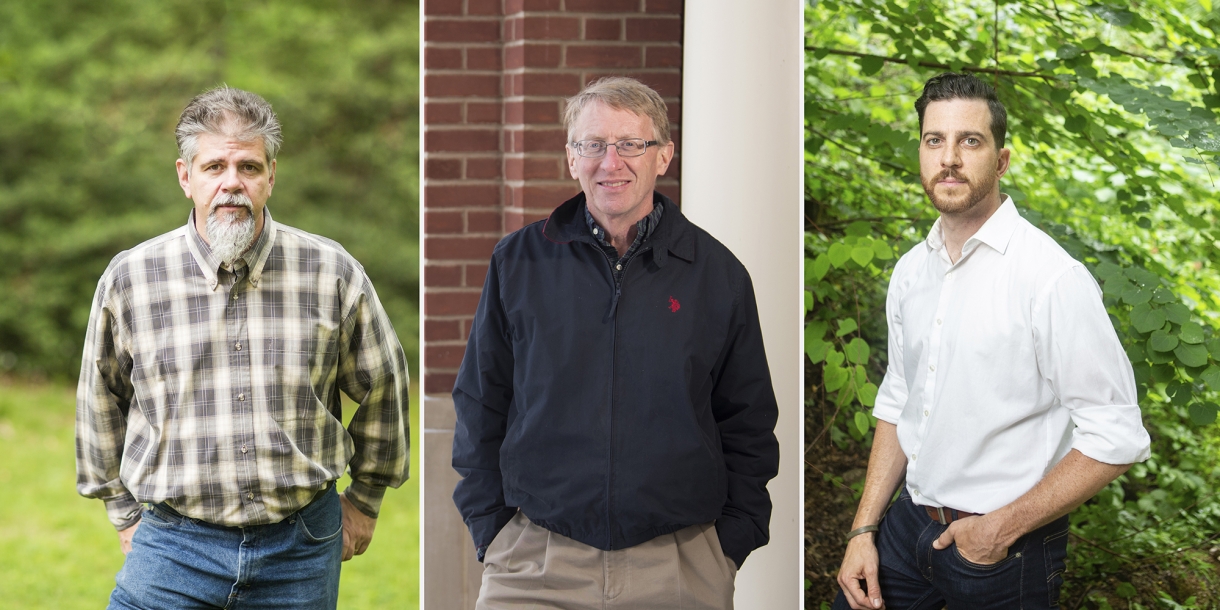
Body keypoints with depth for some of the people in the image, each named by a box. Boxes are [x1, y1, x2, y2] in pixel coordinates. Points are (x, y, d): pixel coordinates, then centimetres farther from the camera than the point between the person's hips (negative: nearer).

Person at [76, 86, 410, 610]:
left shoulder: (332, 272, -3)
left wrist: (364, 498, 19)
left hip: (300, 550, 0)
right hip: (175, 545, 0)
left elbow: (382, 386, 13)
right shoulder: (129, 277, -2)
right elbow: (101, 399, 14)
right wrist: (124, 513, 18)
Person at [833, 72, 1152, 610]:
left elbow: (1116, 438, -18)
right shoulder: (911, 271, 5)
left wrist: (1004, 526, -17)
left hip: (1007, 550, -6)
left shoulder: (1054, 278, -17)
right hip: (911, 522, 6)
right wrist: (863, 531, 7)